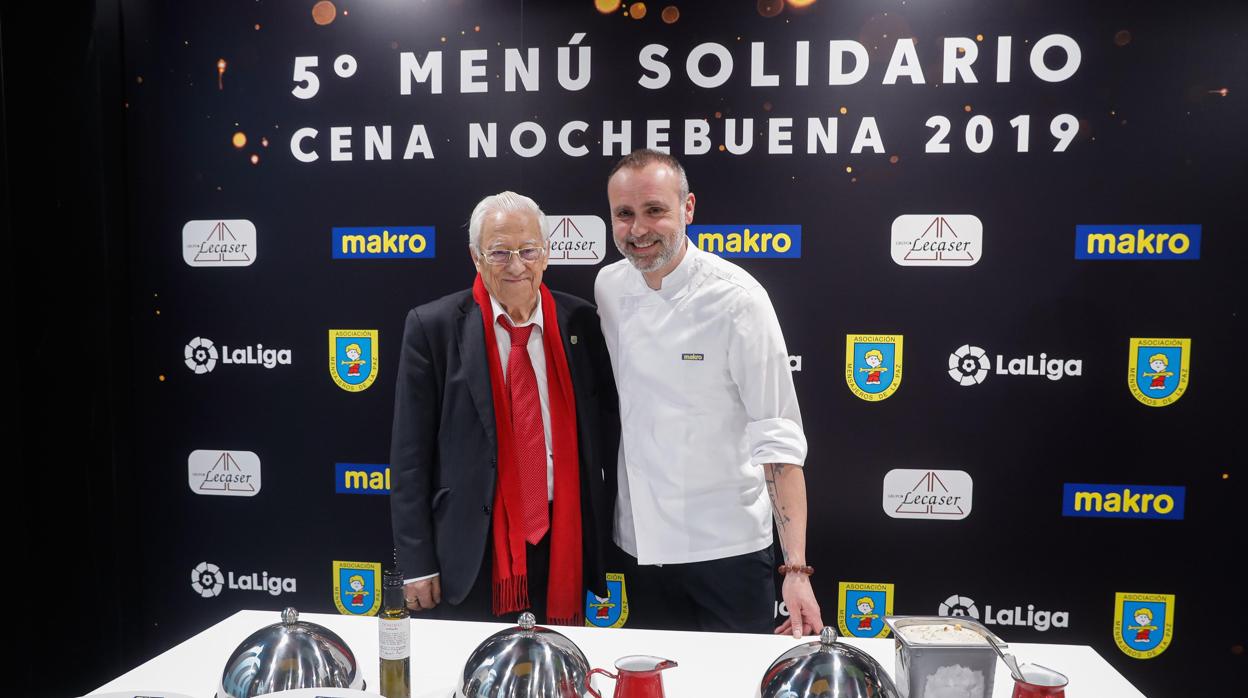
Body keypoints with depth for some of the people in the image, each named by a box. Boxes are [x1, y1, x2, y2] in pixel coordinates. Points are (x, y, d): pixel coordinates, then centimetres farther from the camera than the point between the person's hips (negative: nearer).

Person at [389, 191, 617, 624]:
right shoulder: (432, 327, -7)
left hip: (563, 546, 2)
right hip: (471, 555, -2)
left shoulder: (581, 322, 0)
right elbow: (410, 455, -6)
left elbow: (606, 432, 7)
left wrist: (604, 534, 5)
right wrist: (416, 563, -7)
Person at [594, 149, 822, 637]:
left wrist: (796, 568, -22)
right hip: (640, 541, 5)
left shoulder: (736, 298, -16)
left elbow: (777, 437, -17)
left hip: (726, 545, -4)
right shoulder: (607, 288, -1)